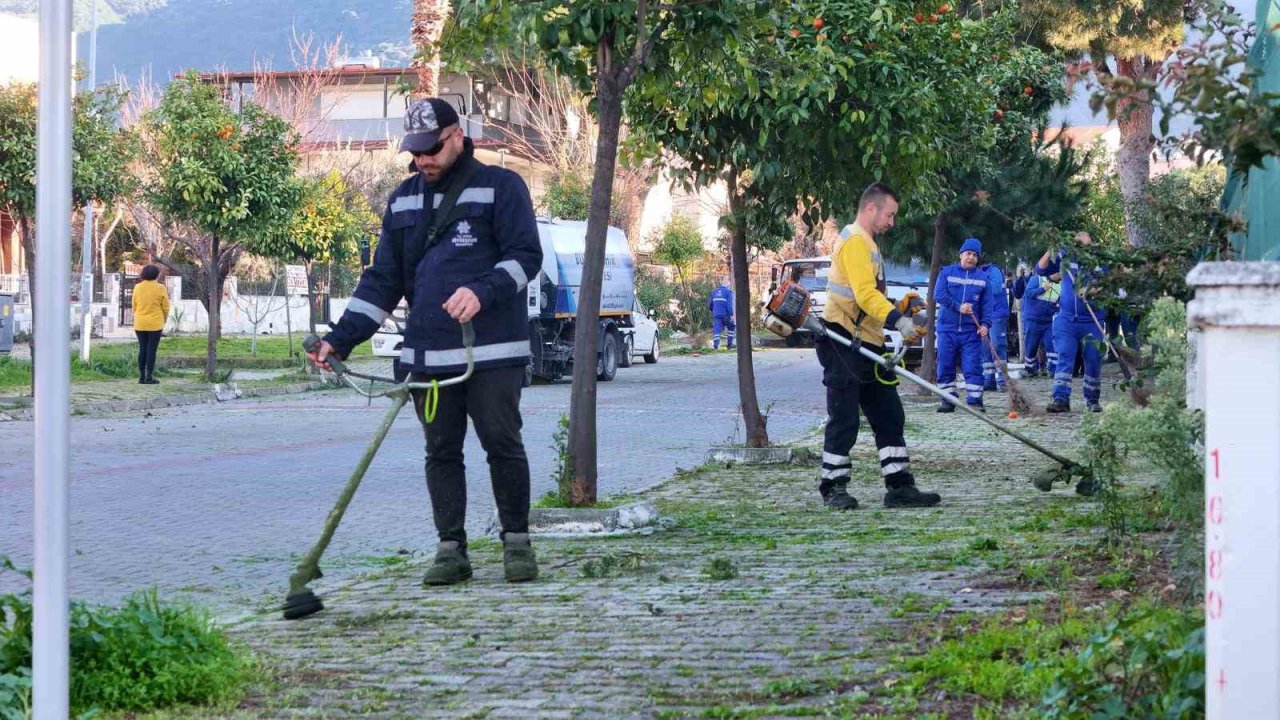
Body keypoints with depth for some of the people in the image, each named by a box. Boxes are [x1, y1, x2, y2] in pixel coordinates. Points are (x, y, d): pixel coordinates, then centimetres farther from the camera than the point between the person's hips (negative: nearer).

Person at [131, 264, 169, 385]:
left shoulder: (137, 288, 1)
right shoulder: (160, 288, -8)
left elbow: (135, 307, 7)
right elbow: (165, 308, -4)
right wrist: (163, 322, 11)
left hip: (140, 324, 3)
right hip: (155, 324, -3)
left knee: (142, 350, 8)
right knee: (152, 350, -1)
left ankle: (141, 377, 6)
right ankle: (149, 377, -3)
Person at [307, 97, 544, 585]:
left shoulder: (501, 188, 0)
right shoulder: (402, 201, 16)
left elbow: (525, 255, -6)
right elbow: (382, 280, 16)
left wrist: (483, 291, -24)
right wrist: (341, 338, 6)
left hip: (492, 350, -5)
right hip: (427, 356, 5)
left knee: (503, 445, -1)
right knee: (441, 451, 5)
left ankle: (517, 542, 11)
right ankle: (451, 548, 11)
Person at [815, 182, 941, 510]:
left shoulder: (867, 243, 22)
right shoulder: (854, 241, -12)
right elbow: (864, 293, -24)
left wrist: (901, 309, 15)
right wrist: (898, 320, -32)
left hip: (867, 346, 10)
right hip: (844, 344, -10)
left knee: (889, 417, 7)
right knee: (844, 419, -4)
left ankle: (899, 486, 8)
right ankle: (833, 488, 5)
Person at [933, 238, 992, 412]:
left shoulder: (983, 278, 10)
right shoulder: (947, 272, 5)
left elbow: (987, 304, 6)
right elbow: (939, 294, -7)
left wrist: (985, 324, -10)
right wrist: (958, 307, -17)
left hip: (971, 330, 0)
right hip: (947, 328, 0)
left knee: (973, 366, -6)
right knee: (945, 366, 2)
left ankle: (975, 400, -4)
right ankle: (948, 400, 10)